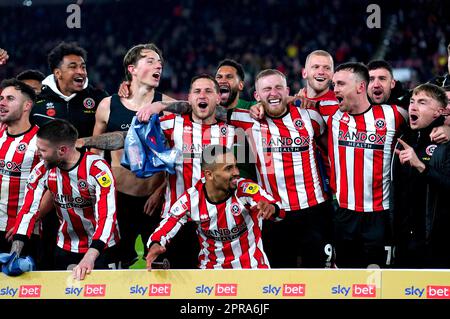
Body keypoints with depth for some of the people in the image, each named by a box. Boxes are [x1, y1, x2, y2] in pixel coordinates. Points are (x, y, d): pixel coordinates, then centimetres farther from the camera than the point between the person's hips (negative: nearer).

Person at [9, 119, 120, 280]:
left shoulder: (97, 169, -26)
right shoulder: (42, 171, -11)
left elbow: (106, 217, -32)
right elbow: (28, 211, -11)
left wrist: (89, 258, -44)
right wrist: (14, 255, -24)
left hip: (102, 247, -4)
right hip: (66, 247, 4)